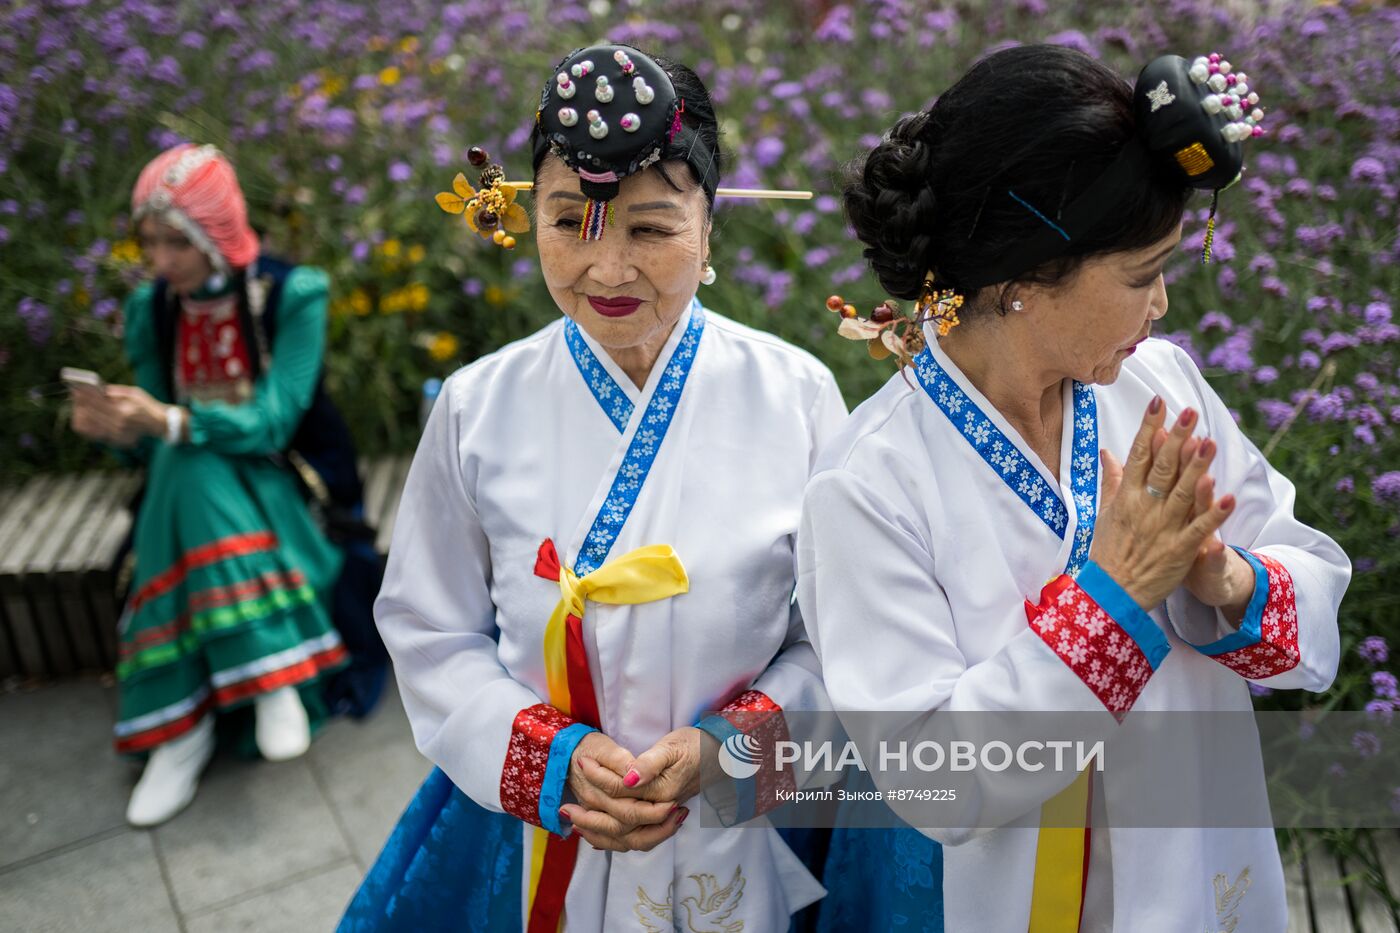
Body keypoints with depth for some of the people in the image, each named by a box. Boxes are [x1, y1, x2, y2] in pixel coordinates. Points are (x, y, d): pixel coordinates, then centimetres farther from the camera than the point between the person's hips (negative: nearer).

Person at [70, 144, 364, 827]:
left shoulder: (293, 294, -11)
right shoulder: (150, 308, 1)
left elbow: (272, 423, -20)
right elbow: (157, 443, 1)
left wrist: (172, 423, -35)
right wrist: (123, 432, -23)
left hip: (277, 482, -3)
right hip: (187, 483, 3)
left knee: (197, 472, -34)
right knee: (185, 469, -32)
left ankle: (273, 676, -30)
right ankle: (180, 724, -30)